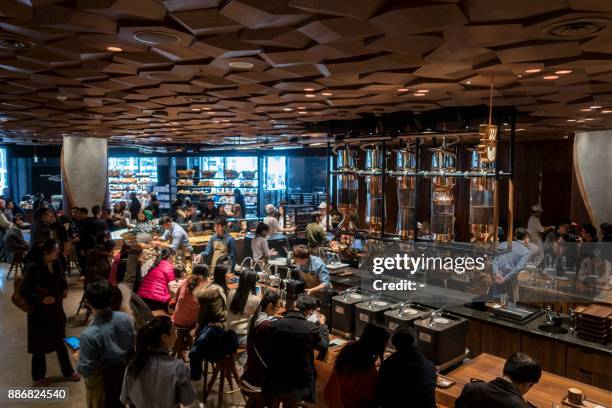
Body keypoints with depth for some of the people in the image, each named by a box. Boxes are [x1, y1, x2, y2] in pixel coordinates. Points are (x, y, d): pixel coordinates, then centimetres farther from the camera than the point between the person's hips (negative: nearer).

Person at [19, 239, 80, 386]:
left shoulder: (55, 264, -4)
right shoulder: (33, 267, -23)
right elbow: (23, 291, -22)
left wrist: (65, 288, -1)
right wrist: (41, 299, -32)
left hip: (56, 310, 6)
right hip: (40, 312, -6)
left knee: (60, 342, 18)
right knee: (40, 346, 11)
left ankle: (68, 372, 32)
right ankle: (38, 377, 33)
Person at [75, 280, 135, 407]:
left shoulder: (89, 334, -35)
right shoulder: (125, 318, -19)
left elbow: (86, 371, -23)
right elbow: (132, 347, -4)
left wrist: (78, 359, -4)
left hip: (101, 381, -4)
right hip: (123, 372, 4)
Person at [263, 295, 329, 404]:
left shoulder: (273, 325, -12)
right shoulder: (312, 328, -19)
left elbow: (266, 356, 0)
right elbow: (324, 347, 2)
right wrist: (322, 325, 17)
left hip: (273, 384, 2)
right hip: (300, 386, -2)